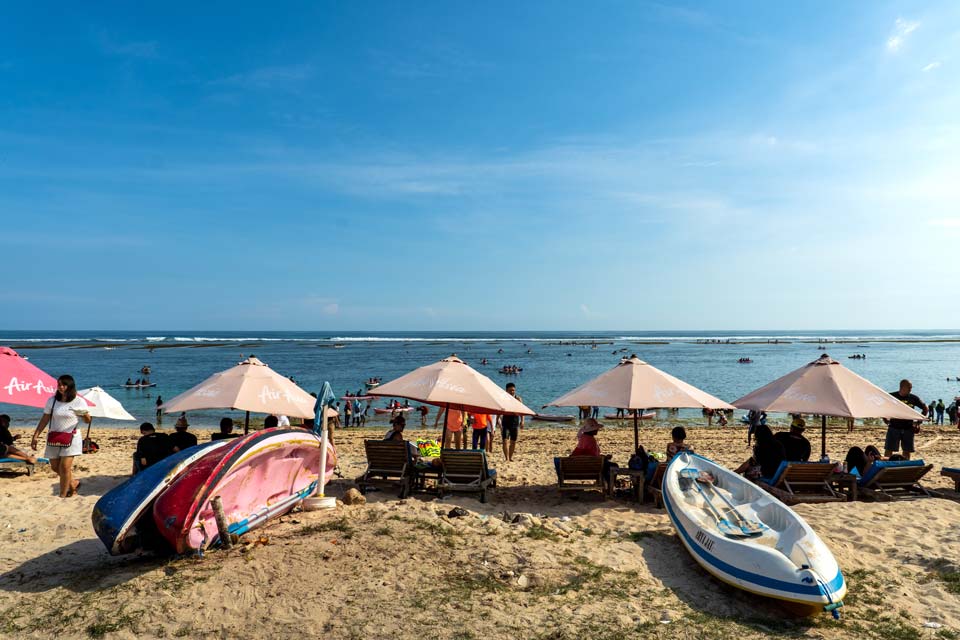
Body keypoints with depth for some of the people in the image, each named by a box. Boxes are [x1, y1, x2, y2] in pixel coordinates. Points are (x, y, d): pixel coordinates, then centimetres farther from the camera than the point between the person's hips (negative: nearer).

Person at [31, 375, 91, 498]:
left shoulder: (79, 402, -8)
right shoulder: (52, 401, 1)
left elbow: (88, 421, -3)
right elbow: (44, 419, 5)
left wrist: (85, 415, -25)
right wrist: (36, 436, 0)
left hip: (71, 438, -4)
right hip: (54, 438, 5)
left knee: (65, 466, -11)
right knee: (55, 467, 11)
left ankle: (62, 496, 1)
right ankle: (73, 483, 35)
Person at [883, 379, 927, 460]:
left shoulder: (913, 398, 1)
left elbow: (925, 408, 14)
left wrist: (919, 421, 7)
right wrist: (885, 420, 0)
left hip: (908, 429, 2)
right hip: (894, 427, -2)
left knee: (907, 451, 9)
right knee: (889, 449, -4)